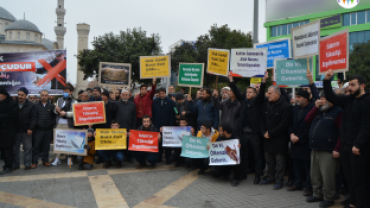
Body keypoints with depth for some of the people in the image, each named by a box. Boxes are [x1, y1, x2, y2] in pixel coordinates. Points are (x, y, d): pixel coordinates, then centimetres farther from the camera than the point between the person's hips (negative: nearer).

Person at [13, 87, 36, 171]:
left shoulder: (31, 105, -3)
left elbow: (33, 118, -5)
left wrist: (30, 128, -13)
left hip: (26, 131, -2)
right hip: (15, 130, 3)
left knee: (28, 148, 4)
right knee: (15, 148, 10)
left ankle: (27, 164, 14)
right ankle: (15, 164, 21)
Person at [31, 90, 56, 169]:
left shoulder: (51, 106, 4)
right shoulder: (36, 105, 1)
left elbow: (54, 117, 6)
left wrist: (52, 124, -4)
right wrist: (35, 125, -6)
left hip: (48, 130, 1)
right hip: (38, 130, -1)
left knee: (46, 146, 10)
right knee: (36, 146, 2)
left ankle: (45, 160, 20)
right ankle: (34, 162, 11)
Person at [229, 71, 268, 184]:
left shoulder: (258, 101, 3)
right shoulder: (243, 101, 13)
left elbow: (261, 92, -11)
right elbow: (236, 91, 12)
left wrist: (264, 81, -24)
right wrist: (231, 80, 6)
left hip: (254, 133, -4)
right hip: (243, 132, 4)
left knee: (257, 156, 3)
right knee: (244, 155, 13)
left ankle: (258, 176, 12)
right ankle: (243, 173, 24)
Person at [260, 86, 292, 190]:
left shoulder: (285, 106, -13)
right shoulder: (266, 104, 8)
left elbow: (283, 124, -17)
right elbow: (262, 120, 10)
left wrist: (270, 133, -15)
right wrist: (264, 132, -4)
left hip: (279, 139, -6)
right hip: (267, 138, 7)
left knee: (279, 160, 4)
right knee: (269, 159, 15)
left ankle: (279, 180, 14)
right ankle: (270, 177, 29)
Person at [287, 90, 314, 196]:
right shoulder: (295, 109, 11)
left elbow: (310, 128, -13)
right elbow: (291, 123, 13)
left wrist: (299, 138, -11)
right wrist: (291, 134, -4)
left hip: (305, 142, -6)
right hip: (295, 141, 7)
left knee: (307, 165, 0)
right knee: (296, 163, 13)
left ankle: (308, 186, 11)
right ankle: (297, 183, 26)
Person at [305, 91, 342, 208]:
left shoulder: (338, 112, -8)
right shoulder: (319, 111, 17)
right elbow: (307, 120, 9)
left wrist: (337, 149, -18)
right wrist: (316, 107, 2)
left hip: (328, 151, -8)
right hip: (315, 150, 8)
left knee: (327, 177, -2)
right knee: (315, 175, 15)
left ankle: (329, 198, 13)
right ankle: (318, 194, 29)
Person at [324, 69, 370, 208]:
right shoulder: (348, 100, 11)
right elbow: (331, 97, 12)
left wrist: (358, 145, -19)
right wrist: (327, 81, 0)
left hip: (358, 148, -7)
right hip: (345, 145, 7)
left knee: (358, 180, 3)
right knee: (349, 177, 16)